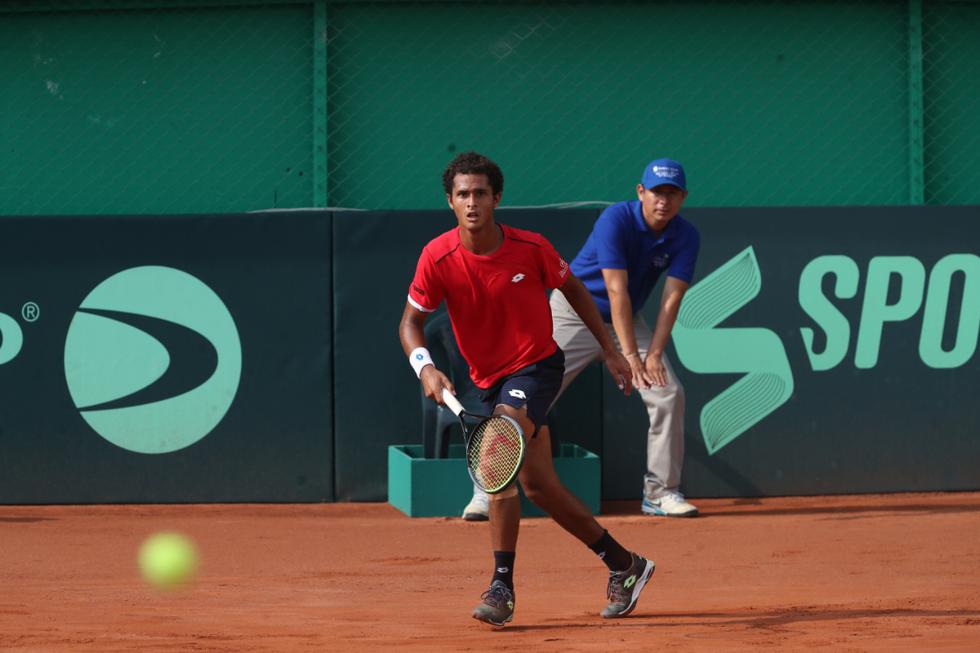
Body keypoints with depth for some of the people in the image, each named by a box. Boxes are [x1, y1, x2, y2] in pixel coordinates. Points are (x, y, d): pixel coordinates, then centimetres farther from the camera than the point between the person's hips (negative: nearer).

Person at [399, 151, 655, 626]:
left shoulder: (530, 248, -15)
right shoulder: (437, 257, -14)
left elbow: (573, 289, 4)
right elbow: (411, 322, -6)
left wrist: (610, 351, 8)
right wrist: (425, 366, -27)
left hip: (537, 365, -4)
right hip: (490, 380, 4)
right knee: (538, 484, 9)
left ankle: (502, 587, -23)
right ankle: (624, 565, 27)